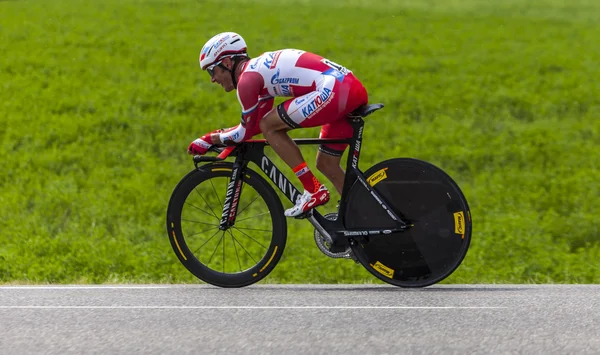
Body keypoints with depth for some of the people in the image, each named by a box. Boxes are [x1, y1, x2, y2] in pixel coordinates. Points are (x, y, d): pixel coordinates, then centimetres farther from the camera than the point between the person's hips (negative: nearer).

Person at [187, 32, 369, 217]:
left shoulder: (247, 78, -4)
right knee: (326, 164, 19)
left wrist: (210, 139, 16)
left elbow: (247, 131, 4)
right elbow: (257, 123, 32)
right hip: (355, 90, 10)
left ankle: (313, 191, 0)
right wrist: (221, 137, 31)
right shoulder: (261, 67, 25)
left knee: (269, 126, -2)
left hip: (336, 90, -10)